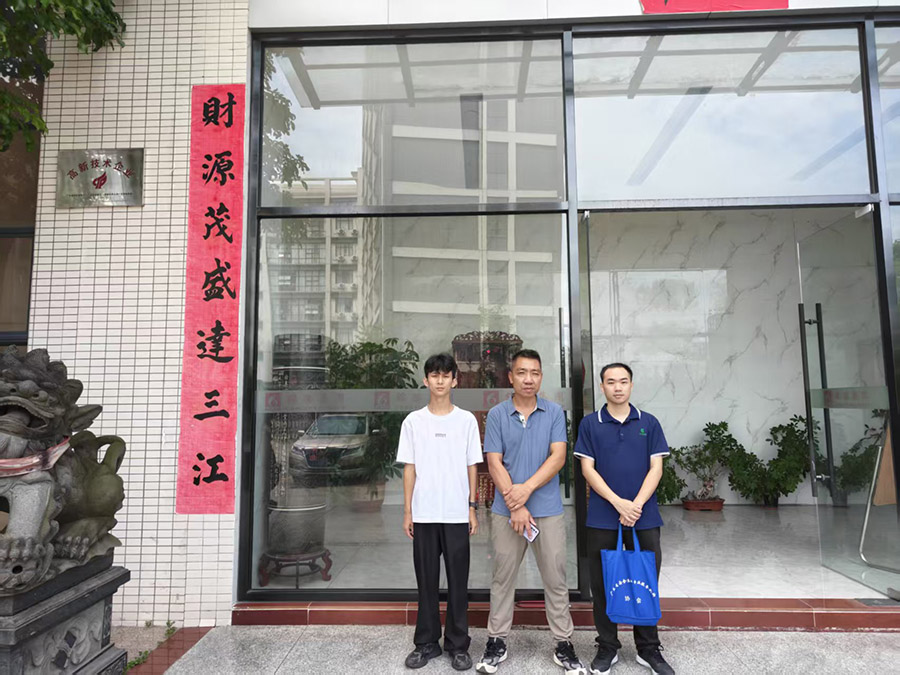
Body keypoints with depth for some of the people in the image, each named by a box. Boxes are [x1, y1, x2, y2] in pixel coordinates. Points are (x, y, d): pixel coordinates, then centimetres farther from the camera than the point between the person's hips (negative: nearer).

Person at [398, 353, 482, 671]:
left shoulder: (466, 420, 1)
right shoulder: (413, 421, 2)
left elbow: (471, 467, 3)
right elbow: (409, 468, 3)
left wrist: (472, 507, 0)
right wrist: (407, 511, 1)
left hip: (457, 514, 0)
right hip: (424, 514, 1)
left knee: (458, 580, 7)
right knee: (426, 580, 10)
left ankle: (458, 644, 21)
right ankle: (426, 642, 24)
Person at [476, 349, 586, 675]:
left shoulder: (554, 412, 2)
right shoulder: (496, 415, 0)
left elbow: (558, 457, -6)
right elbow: (494, 464, -4)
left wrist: (527, 487, -17)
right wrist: (515, 506, -12)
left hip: (548, 509, 0)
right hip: (506, 511, 0)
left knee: (556, 579, 8)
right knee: (502, 578, 11)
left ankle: (563, 645, 23)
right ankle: (496, 642, 25)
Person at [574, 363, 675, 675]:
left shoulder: (649, 423, 4)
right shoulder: (590, 424, 1)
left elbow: (656, 468, 0)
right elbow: (588, 469, -4)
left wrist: (637, 505, -12)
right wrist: (619, 503, -14)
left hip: (644, 517, 1)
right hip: (602, 518, -1)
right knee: (602, 585, 7)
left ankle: (649, 649, 26)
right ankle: (607, 648, 23)